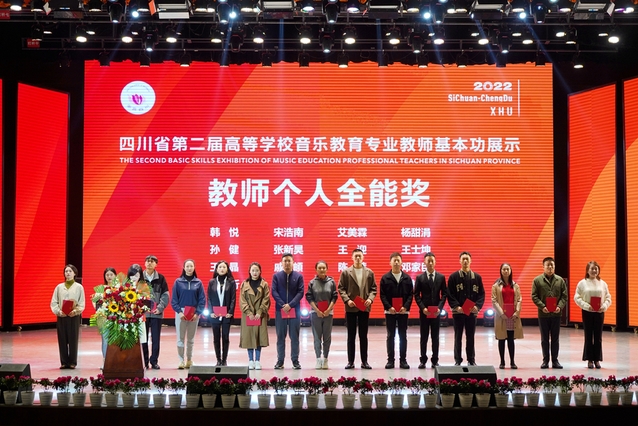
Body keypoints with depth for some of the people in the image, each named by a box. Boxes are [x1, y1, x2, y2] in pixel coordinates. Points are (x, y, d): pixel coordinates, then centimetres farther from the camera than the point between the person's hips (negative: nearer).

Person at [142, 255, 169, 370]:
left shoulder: (161, 278, 4)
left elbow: (165, 295, 2)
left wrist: (160, 308, -10)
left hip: (156, 313, 0)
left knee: (156, 338, 3)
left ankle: (154, 361, 12)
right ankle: (144, 361, 13)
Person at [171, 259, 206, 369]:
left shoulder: (198, 282, 4)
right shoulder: (178, 282, 2)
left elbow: (202, 300, 3)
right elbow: (174, 299, 1)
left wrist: (197, 313, -8)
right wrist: (179, 311, -10)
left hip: (194, 314, 1)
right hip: (181, 313, -1)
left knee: (191, 339, 9)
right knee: (180, 338, -1)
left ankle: (189, 360, 18)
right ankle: (181, 360, 5)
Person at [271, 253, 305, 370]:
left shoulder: (298, 276, 4)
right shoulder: (276, 276, 5)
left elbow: (300, 292, -3)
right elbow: (274, 292, -2)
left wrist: (290, 305, -14)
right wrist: (283, 305, -14)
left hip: (295, 310, 0)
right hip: (280, 310, 0)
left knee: (294, 336, 4)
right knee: (280, 336, 5)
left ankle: (295, 360, 10)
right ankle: (280, 360, 10)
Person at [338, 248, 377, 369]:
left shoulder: (369, 273, 7)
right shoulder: (346, 272, 2)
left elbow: (373, 289, 6)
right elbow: (341, 288, 0)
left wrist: (370, 299, -11)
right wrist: (347, 300, -13)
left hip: (364, 308, 1)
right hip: (351, 308, -1)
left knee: (363, 335, 6)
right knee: (351, 335, 5)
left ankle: (364, 361, 12)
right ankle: (350, 361, 10)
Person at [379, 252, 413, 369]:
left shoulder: (407, 278, 6)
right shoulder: (385, 278, 2)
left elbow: (410, 294, 3)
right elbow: (382, 295, -2)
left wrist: (406, 307, -12)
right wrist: (389, 307, -14)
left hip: (403, 311, 1)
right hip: (390, 311, -1)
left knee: (403, 336, 4)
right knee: (390, 336, 3)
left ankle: (403, 360, 9)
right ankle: (390, 360, 8)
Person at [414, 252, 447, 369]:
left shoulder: (441, 277, 5)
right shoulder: (420, 278, 2)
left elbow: (444, 294, 3)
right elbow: (416, 295, 0)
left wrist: (439, 308, -10)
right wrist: (423, 308, -12)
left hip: (436, 311, 1)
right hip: (424, 312, -1)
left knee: (435, 337, 5)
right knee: (424, 337, 4)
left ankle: (435, 361, 10)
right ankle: (423, 360, 10)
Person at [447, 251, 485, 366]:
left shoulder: (477, 277, 7)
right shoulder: (454, 276, 1)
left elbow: (481, 294, 5)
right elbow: (450, 294, -3)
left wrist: (477, 306, -11)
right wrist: (456, 306, -16)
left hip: (472, 312, 2)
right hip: (458, 312, -2)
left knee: (471, 337, 7)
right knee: (458, 337, 4)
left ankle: (471, 360, 15)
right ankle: (457, 360, 10)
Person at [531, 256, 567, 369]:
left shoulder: (560, 280, 7)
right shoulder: (537, 280, 1)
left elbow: (564, 296, 5)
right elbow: (534, 296, -3)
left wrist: (560, 306, -12)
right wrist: (542, 307, -16)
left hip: (556, 314, 1)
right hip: (543, 314, -1)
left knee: (555, 339, 7)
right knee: (544, 339, 6)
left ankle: (555, 361, 14)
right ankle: (545, 361, 14)